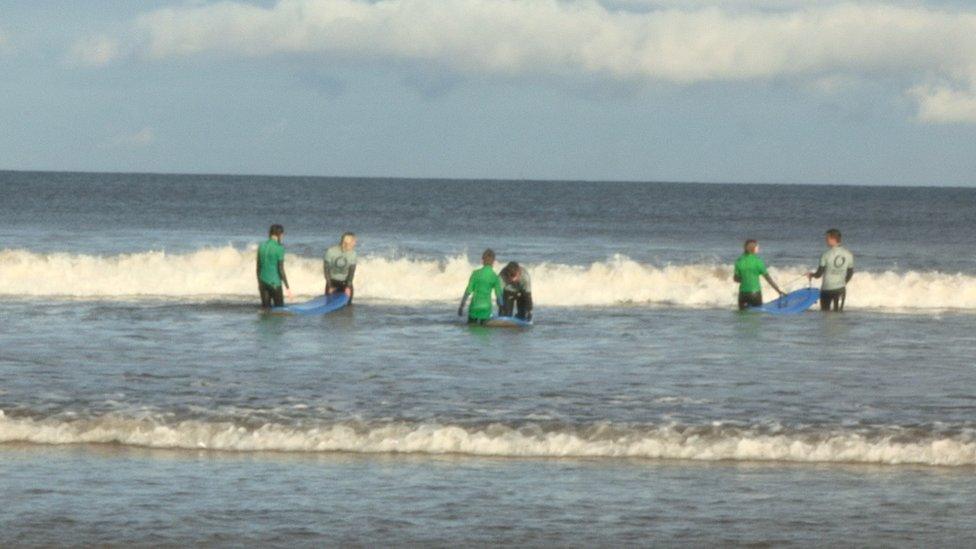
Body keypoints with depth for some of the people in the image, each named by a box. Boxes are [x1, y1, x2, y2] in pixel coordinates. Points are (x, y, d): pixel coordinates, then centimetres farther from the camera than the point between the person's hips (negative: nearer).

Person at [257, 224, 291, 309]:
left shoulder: (261, 246, 3)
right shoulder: (279, 248, -13)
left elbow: (258, 267, 10)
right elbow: (281, 270, -14)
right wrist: (287, 288, -9)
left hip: (263, 282, 6)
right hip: (275, 283, -6)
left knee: (265, 308, 11)